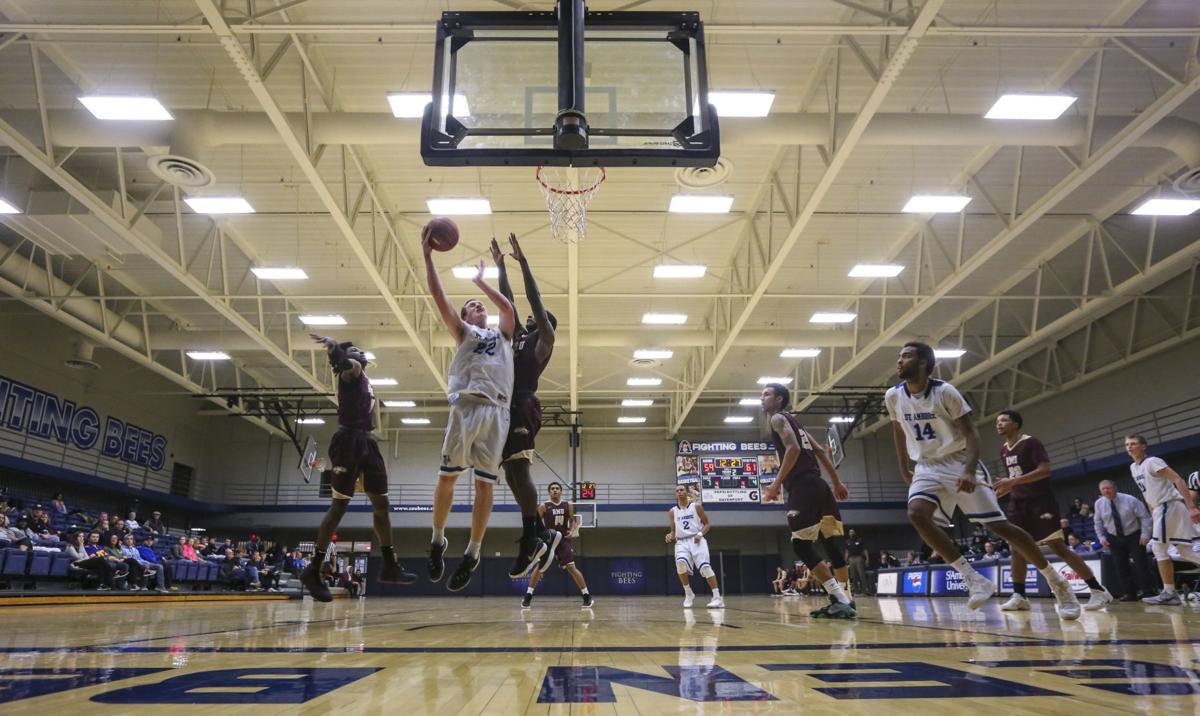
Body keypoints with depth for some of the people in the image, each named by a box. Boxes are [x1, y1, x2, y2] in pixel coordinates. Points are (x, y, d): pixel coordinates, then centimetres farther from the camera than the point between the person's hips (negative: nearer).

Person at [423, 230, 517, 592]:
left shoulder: (502, 333, 26)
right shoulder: (462, 332, 21)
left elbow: (508, 307, 8)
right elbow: (439, 297, 11)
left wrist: (480, 280, 20)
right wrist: (427, 254, 5)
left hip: (497, 410, 1)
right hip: (465, 406, -1)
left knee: (485, 483, -1)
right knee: (447, 475, -4)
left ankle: (472, 554, 6)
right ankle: (438, 541, 14)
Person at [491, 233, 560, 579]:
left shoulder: (543, 338, 6)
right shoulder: (519, 337, 26)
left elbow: (535, 299, -3)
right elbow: (509, 302, 29)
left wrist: (523, 261, -3)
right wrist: (501, 267, 28)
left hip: (522, 406, -9)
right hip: (507, 408, 9)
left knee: (519, 469, -16)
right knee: (512, 474, 7)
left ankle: (531, 541, -15)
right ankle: (543, 534, 14)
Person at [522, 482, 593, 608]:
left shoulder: (568, 505, 2)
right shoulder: (543, 506, -4)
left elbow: (573, 520, 13)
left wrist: (572, 531, -6)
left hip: (563, 540, 1)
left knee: (571, 567, -6)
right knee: (539, 568, -2)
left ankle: (587, 596, 0)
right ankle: (528, 596, 10)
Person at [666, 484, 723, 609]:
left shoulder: (696, 506, 5)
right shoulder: (672, 511, 12)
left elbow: (707, 524, 6)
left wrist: (700, 534, -13)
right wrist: (670, 536, -6)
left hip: (696, 540, -2)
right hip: (682, 542, 2)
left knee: (705, 567, -17)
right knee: (680, 562, -27)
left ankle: (717, 598, -10)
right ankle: (688, 594, -9)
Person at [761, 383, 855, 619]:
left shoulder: (778, 418, -2)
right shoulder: (793, 421, 25)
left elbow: (793, 449, -17)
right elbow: (820, 452, 24)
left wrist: (777, 483, -14)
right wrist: (837, 482, 25)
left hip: (803, 488, -10)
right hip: (816, 485, 10)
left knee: (801, 545, -8)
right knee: (832, 545, 11)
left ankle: (841, 599, -12)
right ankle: (842, 599, 15)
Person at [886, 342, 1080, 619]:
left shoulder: (945, 391, -15)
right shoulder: (893, 396, -2)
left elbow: (971, 434, -14)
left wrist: (969, 471, -30)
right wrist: (903, 468, 20)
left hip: (958, 463, -3)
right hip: (927, 468, 3)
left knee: (999, 525, -7)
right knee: (916, 514, -25)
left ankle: (1057, 582, 13)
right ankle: (975, 579, -18)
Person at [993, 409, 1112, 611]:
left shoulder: (1031, 442, -11)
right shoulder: (1003, 450, 13)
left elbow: (1045, 470, -22)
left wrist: (1013, 481, -28)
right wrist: (1004, 489, 10)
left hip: (1041, 501, -7)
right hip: (1019, 503, 7)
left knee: (1058, 547, -8)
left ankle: (1099, 591, 1)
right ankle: (1019, 596, 3)